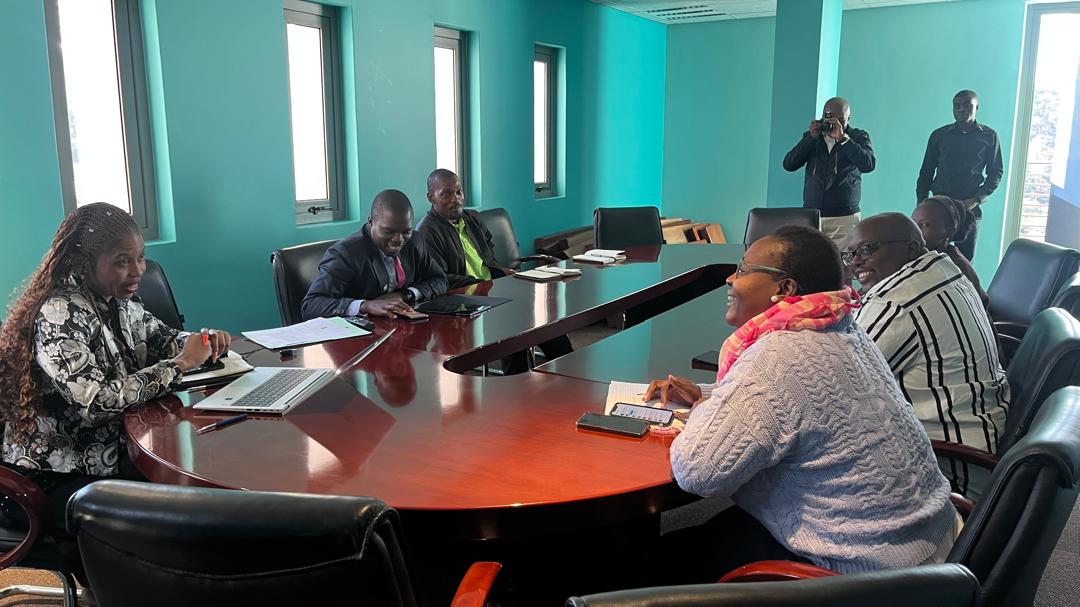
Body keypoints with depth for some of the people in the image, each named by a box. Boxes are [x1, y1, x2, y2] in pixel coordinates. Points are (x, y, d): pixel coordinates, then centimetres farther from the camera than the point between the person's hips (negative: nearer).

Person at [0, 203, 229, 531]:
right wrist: (180, 364, -24)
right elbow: (97, 400, -30)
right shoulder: (58, 316, -22)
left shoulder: (119, 302, 1)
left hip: (113, 450, 7)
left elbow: (161, 338, 18)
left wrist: (202, 341, -5)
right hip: (57, 477, -7)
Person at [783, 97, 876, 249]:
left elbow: (868, 165, -11)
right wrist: (812, 137, -5)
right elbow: (789, 165, 2)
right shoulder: (811, 137, 13)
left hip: (844, 218, -2)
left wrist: (842, 138, -14)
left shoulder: (858, 137, 6)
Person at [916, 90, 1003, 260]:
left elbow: (996, 172, 7)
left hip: (970, 208, 0)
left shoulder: (989, 136, 5)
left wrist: (977, 199, -7)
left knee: (965, 259, 0)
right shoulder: (939, 135, 6)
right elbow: (926, 172, 10)